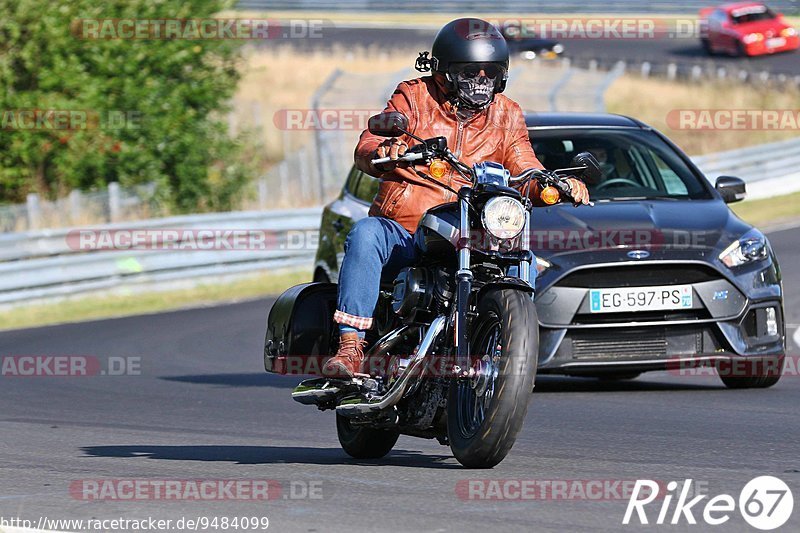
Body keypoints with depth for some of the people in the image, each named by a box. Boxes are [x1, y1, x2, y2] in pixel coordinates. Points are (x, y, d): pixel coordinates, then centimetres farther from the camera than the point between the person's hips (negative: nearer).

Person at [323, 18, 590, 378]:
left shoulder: (507, 116, 14)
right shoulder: (415, 97, 5)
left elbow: (529, 177, 9)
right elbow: (366, 149, -8)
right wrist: (385, 153, -33)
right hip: (401, 232, -2)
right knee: (365, 235, -34)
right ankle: (350, 346, -38)